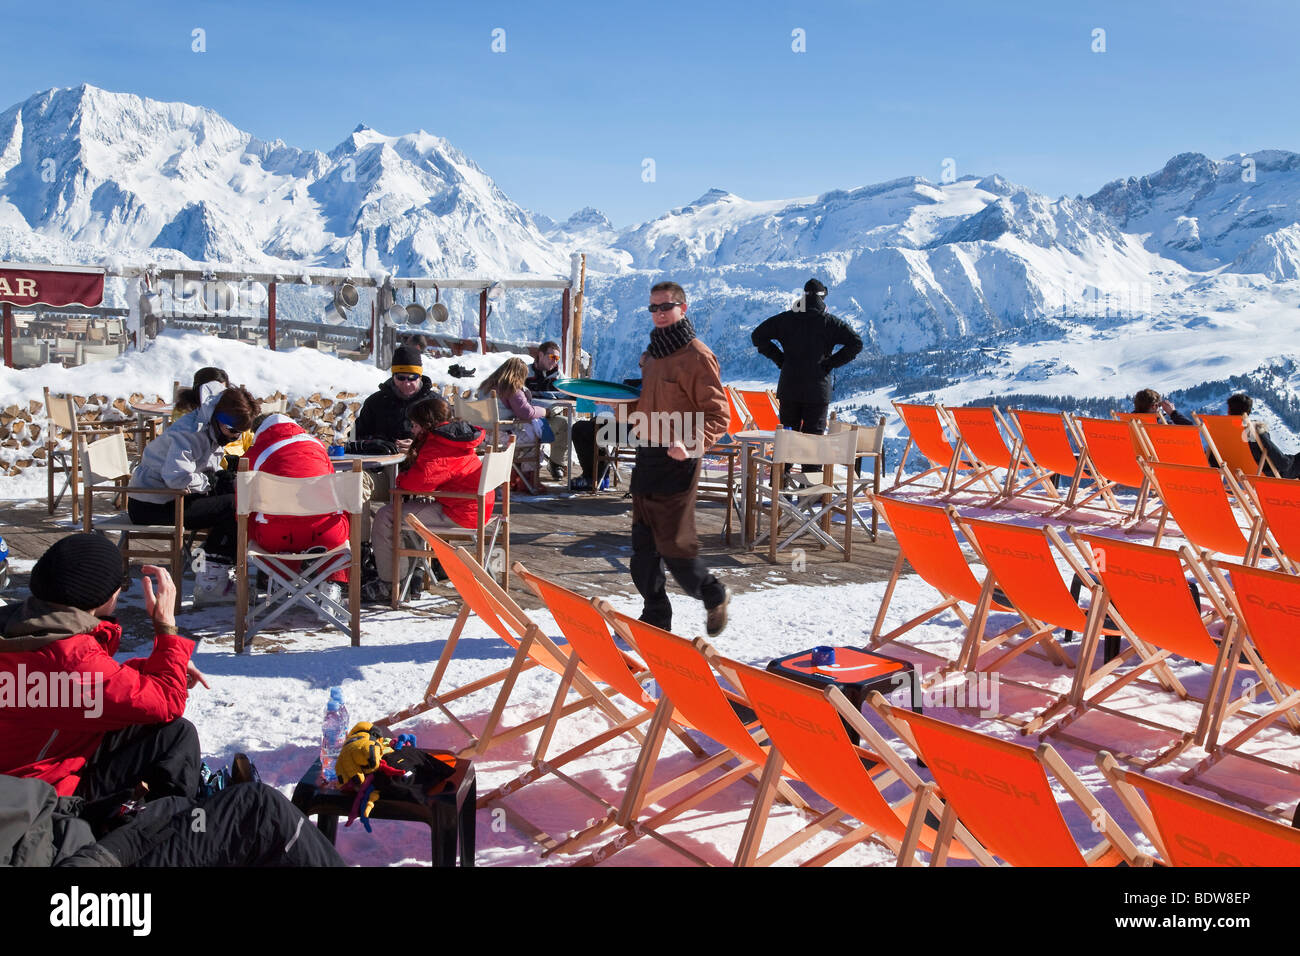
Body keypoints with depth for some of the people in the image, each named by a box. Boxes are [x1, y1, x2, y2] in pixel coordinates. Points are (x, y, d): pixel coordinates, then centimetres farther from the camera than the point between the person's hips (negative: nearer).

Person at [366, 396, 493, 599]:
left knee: (385, 517, -8)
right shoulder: (455, 438, 14)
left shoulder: (437, 448, -18)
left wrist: (401, 478, -2)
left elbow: (419, 482, -26)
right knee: (404, 508, 28)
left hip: (458, 514, -11)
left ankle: (387, 584, -1)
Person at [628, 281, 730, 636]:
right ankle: (655, 615, 22)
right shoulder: (651, 355, 15)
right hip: (646, 457, 8)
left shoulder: (696, 356, -11)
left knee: (673, 544, -3)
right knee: (644, 544, 10)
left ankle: (714, 596, 22)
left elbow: (718, 415, -14)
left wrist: (691, 444, -30)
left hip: (677, 463, -8)